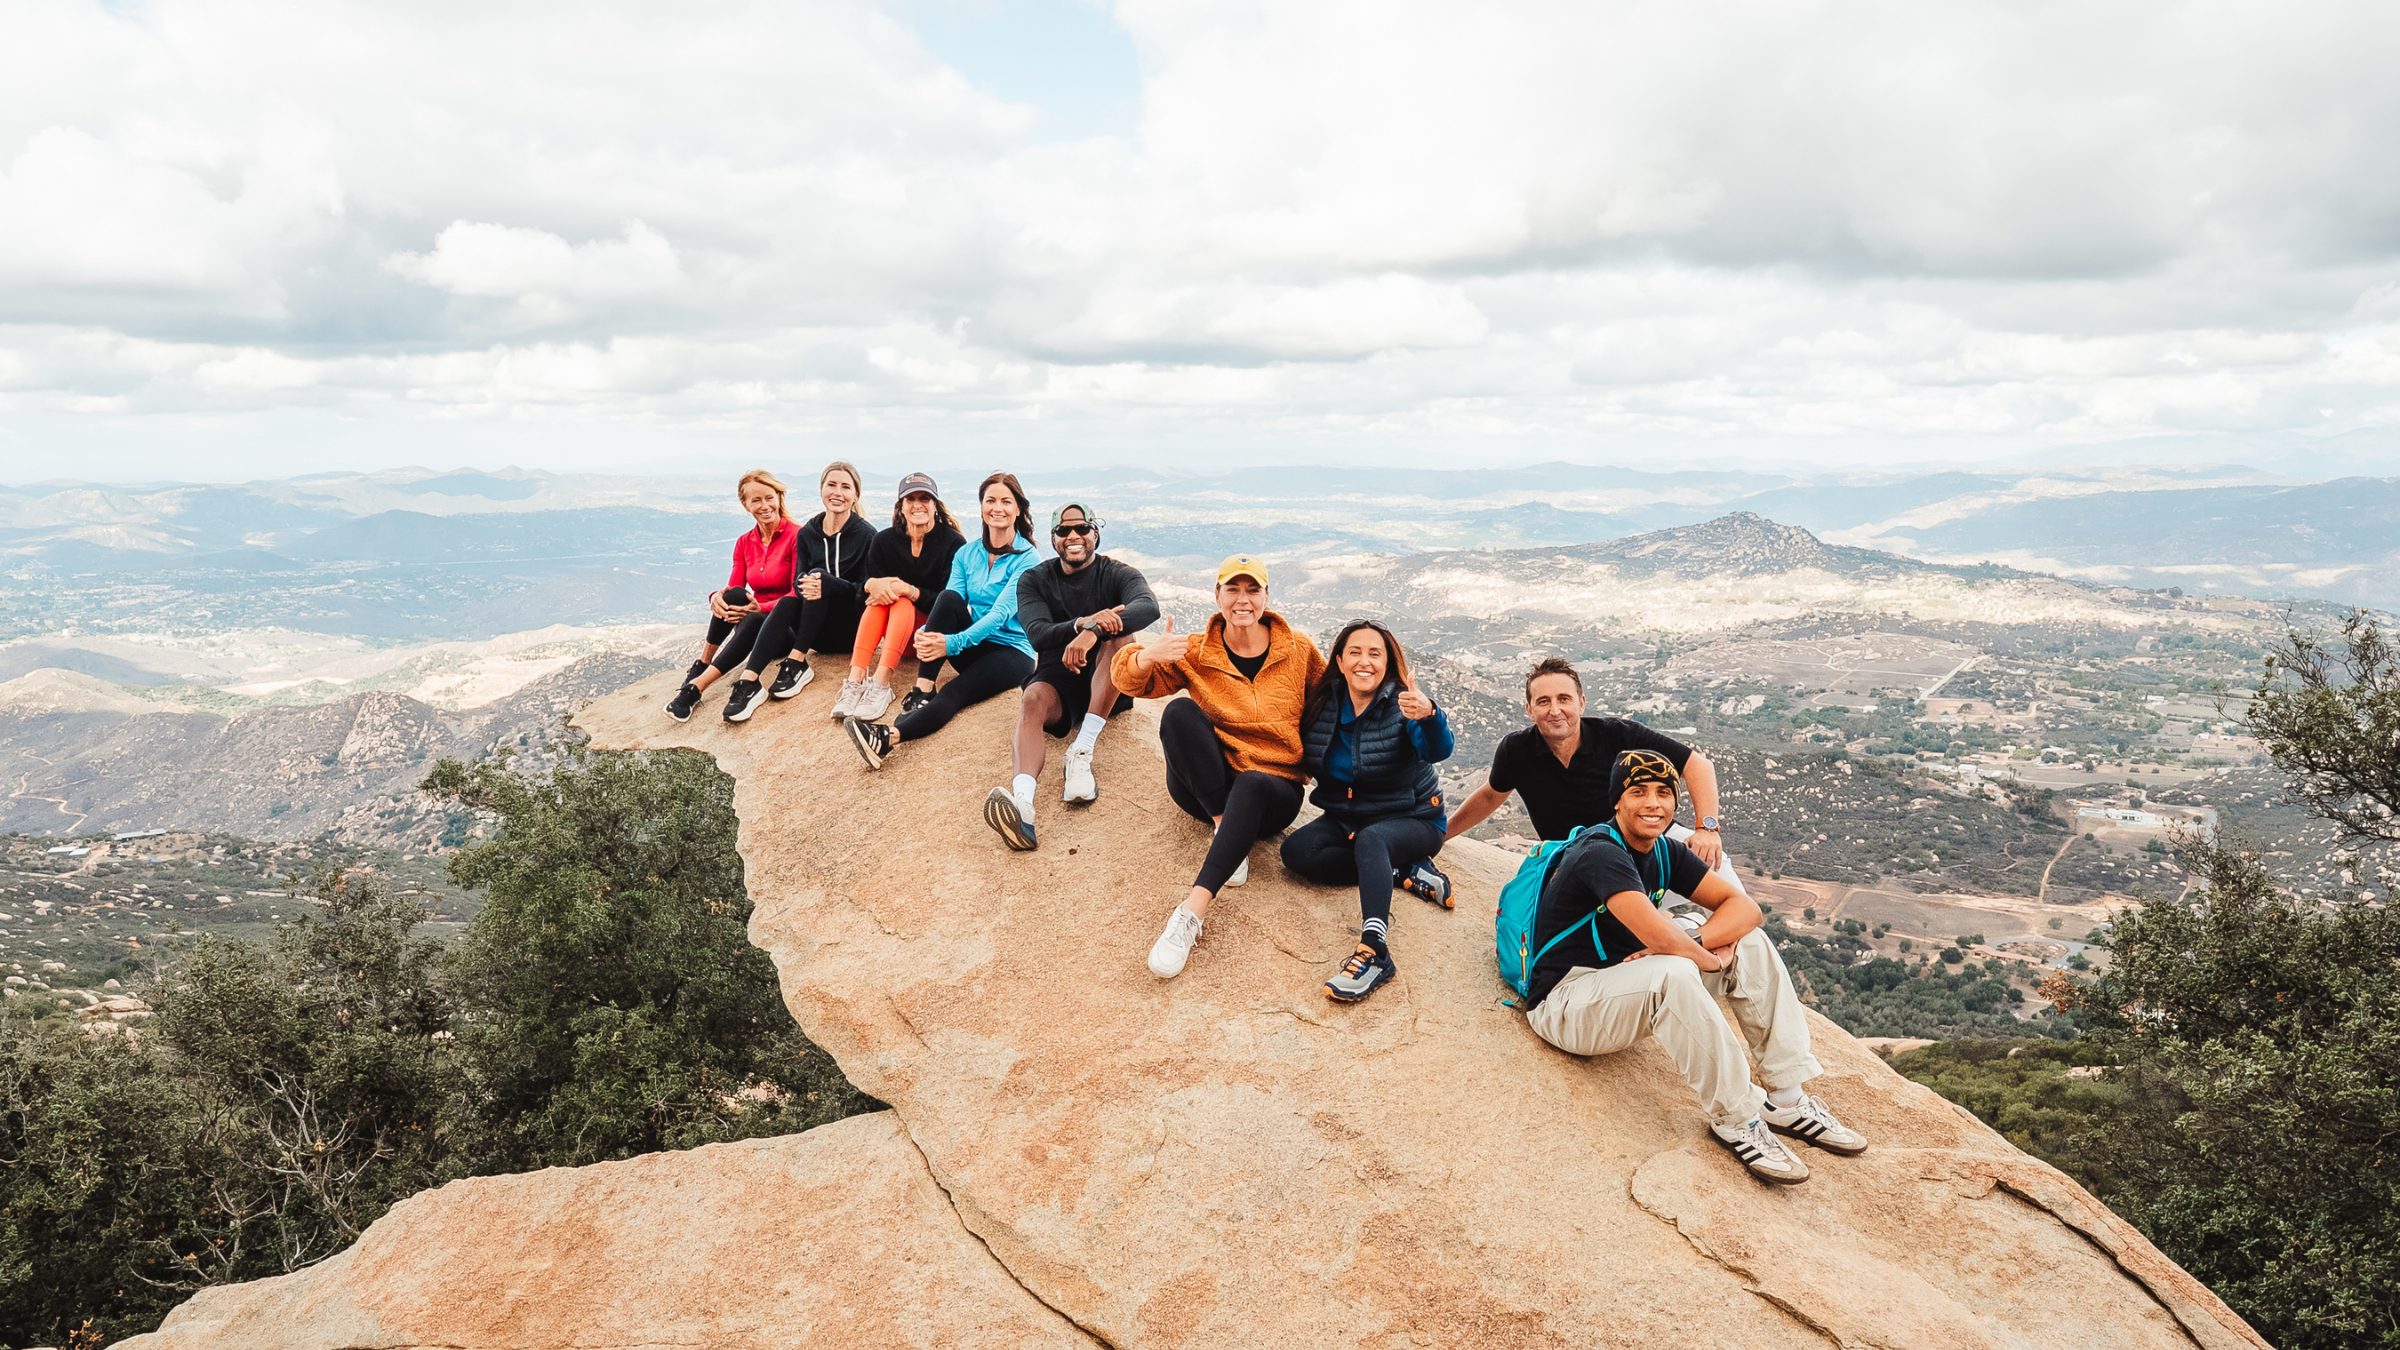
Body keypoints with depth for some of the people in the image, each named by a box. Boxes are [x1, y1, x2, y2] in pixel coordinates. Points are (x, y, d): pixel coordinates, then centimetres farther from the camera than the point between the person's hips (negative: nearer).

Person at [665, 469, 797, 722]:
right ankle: (700, 666, -17)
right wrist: (717, 596, -22)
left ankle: (695, 687, -38)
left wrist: (761, 608, -30)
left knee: (754, 623, -38)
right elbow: (733, 587, 2)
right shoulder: (744, 542, 10)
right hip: (753, 616, 5)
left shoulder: (797, 535, -9)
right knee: (733, 596, -29)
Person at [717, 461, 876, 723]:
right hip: (820, 632, 3)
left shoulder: (867, 535, -6)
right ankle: (748, 682, -41)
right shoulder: (807, 533, 7)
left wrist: (827, 584, -30)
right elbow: (798, 581, -1)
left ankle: (796, 663, -28)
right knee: (786, 603, -27)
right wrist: (804, 586, -27)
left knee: (818, 574, -24)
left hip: (854, 629, -3)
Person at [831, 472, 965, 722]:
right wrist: (874, 585, -30)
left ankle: (880, 684, -49)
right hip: (897, 633, 3)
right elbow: (866, 588, -5)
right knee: (880, 598, -28)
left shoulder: (953, 543, -9)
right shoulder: (885, 540, 2)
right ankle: (855, 681, -43)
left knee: (901, 604, -31)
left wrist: (908, 590, -29)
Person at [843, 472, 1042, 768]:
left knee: (955, 692, -33)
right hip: (973, 647, 5)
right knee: (948, 598, -25)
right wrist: (925, 633, -26)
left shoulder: (1027, 559, -9)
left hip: (1012, 652, -5)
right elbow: (950, 606, -3)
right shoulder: (967, 554, 8)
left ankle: (890, 737, -57)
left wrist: (952, 642, -35)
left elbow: (1000, 613, -21)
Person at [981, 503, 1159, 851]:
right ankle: (1021, 799, -63)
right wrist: (1081, 623, -35)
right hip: (1057, 681, 0)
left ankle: (1081, 753, -35)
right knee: (1032, 701, -34)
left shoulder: (1117, 574, -1)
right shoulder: (1034, 581, 4)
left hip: (1106, 686, 0)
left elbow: (1149, 607, -25)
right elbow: (1037, 635, -15)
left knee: (1119, 633, -28)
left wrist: (1094, 631, -42)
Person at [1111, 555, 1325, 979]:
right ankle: (1227, 832, -26)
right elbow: (1132, 681, -3)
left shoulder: (1298, 649, 2)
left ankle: (1193, 911, -48)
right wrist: (1146, 657, -26)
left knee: (1251, 784, -40)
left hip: (1273, 790, -1)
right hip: (1205, 785, 2)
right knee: (1180, 712, -27)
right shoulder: (1196, 653, 1)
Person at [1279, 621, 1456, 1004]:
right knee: (1295, 851, -22)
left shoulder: (1402, 704, -15)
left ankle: (1374, 950, -54)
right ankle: (1405, 871, -18)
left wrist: (1429, 716, -55)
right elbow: (1308, 763, 10)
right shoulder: (1324, 704, -3)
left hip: (1410, 820, -5)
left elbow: (1438, 751, -34)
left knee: (1370, 839, -38)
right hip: (1346, 819, 5)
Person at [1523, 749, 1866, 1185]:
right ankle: (1735, 1117, -23)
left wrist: (1691, 943, -19)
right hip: (1564, 1000, -9)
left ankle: (1787, 1100, -8)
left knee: (1750, 944, -5)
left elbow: (1744, 907, 0)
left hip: (1627, 982, 9)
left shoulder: (1665, 852, 5)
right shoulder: (1601, 854, -22)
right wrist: (1710, 958, -13)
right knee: (1672, 975, -37)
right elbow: (1661, 937, -33)